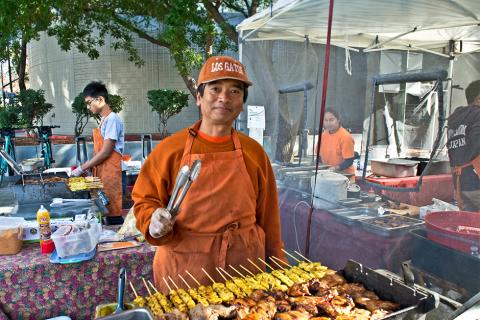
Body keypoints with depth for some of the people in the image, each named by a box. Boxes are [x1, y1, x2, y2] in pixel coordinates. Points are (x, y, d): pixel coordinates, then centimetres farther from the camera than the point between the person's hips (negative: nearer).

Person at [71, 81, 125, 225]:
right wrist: (88, 167, 11)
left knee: (113, 213, -3)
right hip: (101, 174, 9)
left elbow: (106, 152, -17)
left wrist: (82, 168, -11)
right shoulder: (103, 120, 15)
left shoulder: (112, 119, -13)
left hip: (110, 174, -9)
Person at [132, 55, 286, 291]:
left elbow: (268, 217, 7)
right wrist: (154, 223, -18)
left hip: (244, 267, 2)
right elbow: (144, 200, 3)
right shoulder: (170, 149, -5)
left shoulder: (254, 152, 1)